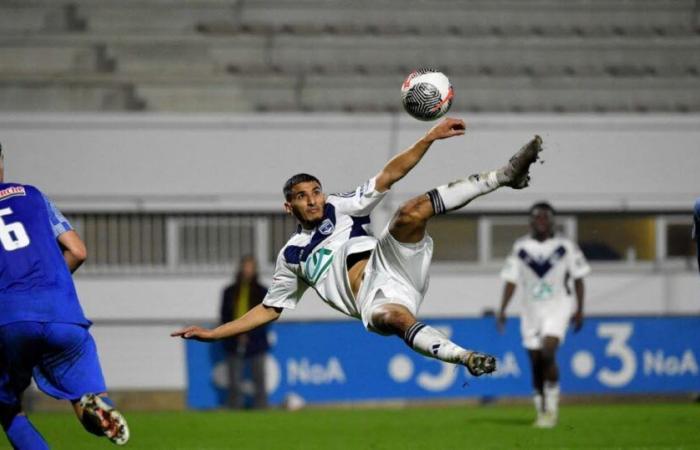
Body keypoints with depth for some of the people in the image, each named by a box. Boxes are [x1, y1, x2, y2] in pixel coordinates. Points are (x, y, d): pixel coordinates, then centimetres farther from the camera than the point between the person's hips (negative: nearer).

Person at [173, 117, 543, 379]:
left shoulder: (340, 207, 22)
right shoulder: (291, 257, 24)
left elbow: (388, 176, 12)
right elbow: (270, 309, 29)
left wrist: (428, 139, -1)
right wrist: (212, 334, 22)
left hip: (388, 263, 1)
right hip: (374, 300, -1)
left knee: (410, 212, -25)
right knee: (392, 317, -40)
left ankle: (503, 176, -27)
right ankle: (465, 357, -54)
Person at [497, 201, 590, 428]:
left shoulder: (565, 246, -1)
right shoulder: (521, 247, 3)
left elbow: (577, 279, 6)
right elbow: (511, 280, 5)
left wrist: (579, 310, 2)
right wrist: (502, 310, -3)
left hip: (557, 308, -3)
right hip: (531, 310, 3)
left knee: (548, 352, -21)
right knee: (535, 361, 4)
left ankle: (552, 407, -9)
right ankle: (542, 410, 17)